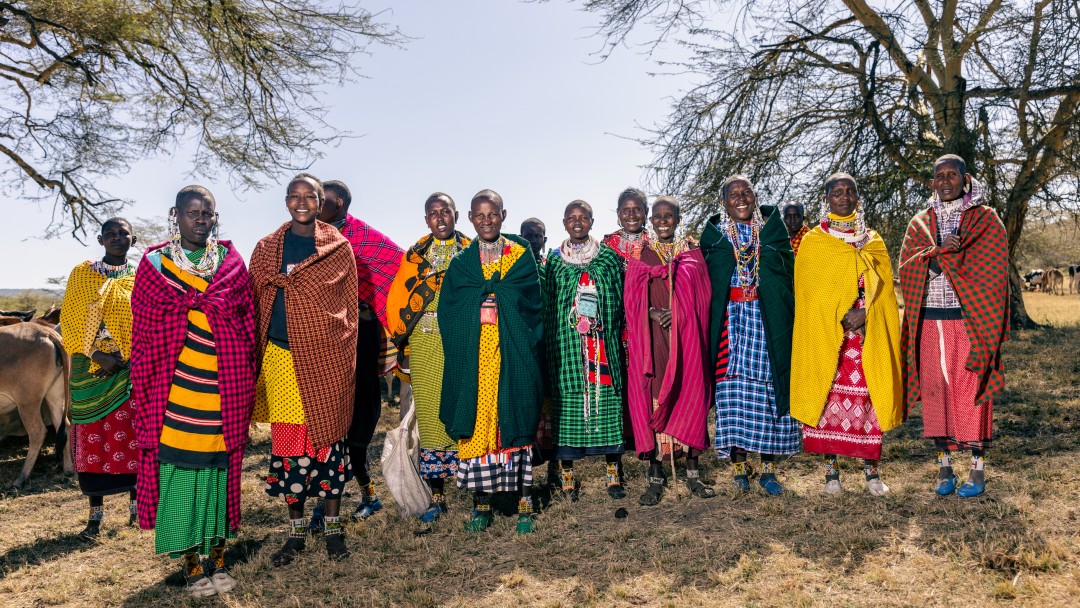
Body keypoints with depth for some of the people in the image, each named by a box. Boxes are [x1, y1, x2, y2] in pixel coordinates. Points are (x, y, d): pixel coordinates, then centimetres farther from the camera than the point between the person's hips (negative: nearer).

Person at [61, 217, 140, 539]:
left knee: (132, 435, 2)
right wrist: (97, 355, -11)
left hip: (130, 371, 0)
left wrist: (125, 356, -9)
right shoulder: (81, 274, 6)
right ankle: (95, 514, 10)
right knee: (91, 439, 2)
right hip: (90, 369, 1)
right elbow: (71, 322, 2)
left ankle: (136, 503, 16)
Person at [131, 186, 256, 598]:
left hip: (224, 389, 1)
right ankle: (191, 561, 14)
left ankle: (217, 554, 19)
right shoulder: (155, 264, 5)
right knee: (179, 468, 1)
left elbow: (247, 326, 6)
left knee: (219, 467, 6)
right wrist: (147, 391, 1)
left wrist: (245, 385, 3)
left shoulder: (231, 262, 7)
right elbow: (143, 333, 5)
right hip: (174, 386, -1)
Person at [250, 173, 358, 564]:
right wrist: (256, 356, 6)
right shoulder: (267, 248, 11)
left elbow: (350, 303, 5)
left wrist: (346, 355, -1)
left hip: (326, 357, -2)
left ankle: (333, 527, 18)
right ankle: (296, 530, 20)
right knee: (286, 441, 5)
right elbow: (254, 302, 12)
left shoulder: (339, 247, 4)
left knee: (328, 437, 3)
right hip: (280, 357, 2)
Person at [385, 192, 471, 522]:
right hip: (425, 346, 1)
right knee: (430, 417, 1)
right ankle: (437, 496, 11)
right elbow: (396, 300, 12)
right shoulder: (415, 255, 12)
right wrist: (401, 342, 6)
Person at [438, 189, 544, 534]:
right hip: (472, 354, 1)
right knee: (476, 418, -1)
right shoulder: (461, 262, 12)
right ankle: (481, 501, 9)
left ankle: (524, 500, 6)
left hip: (513, 351, -1)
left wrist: (483, 290, -5)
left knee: (514, 419, -2)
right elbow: (448, 311, 5)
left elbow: (531, 304, 2)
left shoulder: (521, 255, 9)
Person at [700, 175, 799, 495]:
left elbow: (789, 273, 8)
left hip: (769, 319, 0)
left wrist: (785, 316, -3)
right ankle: (739, 464, 7)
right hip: (729, 318, 0)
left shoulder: (773, 227, 9)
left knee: (769, 387, -1)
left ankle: (768, 468, 9)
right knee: (733, 387, -4)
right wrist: (710, 320, -1)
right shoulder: (714, 232, 9)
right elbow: (702, 279, 10)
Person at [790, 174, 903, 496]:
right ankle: (831, 469, 5)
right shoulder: (813, 242, 5)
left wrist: (863, 314, -11)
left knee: (867, 395, -1)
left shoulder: (873, 242, 13)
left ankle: (871, 468, 8)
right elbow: (810, 292, -1)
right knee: (828, 394, -4)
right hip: (825, 335, -2)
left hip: (868, 334, 2)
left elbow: (883, 288, 7)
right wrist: (840, 317, -12)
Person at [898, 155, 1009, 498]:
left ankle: (978, 469, 8)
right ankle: (944, 466, 13)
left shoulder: (986, 220, 4)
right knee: (935, 391, 4)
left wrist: (936, 257, -9)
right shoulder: (920, 224, 12)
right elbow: (906, 267, 0)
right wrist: (940, 250, -16)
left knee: (971, 392, -2)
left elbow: (990, 270, -7)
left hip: (970, 320, -3)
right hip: (929, 321, 3)